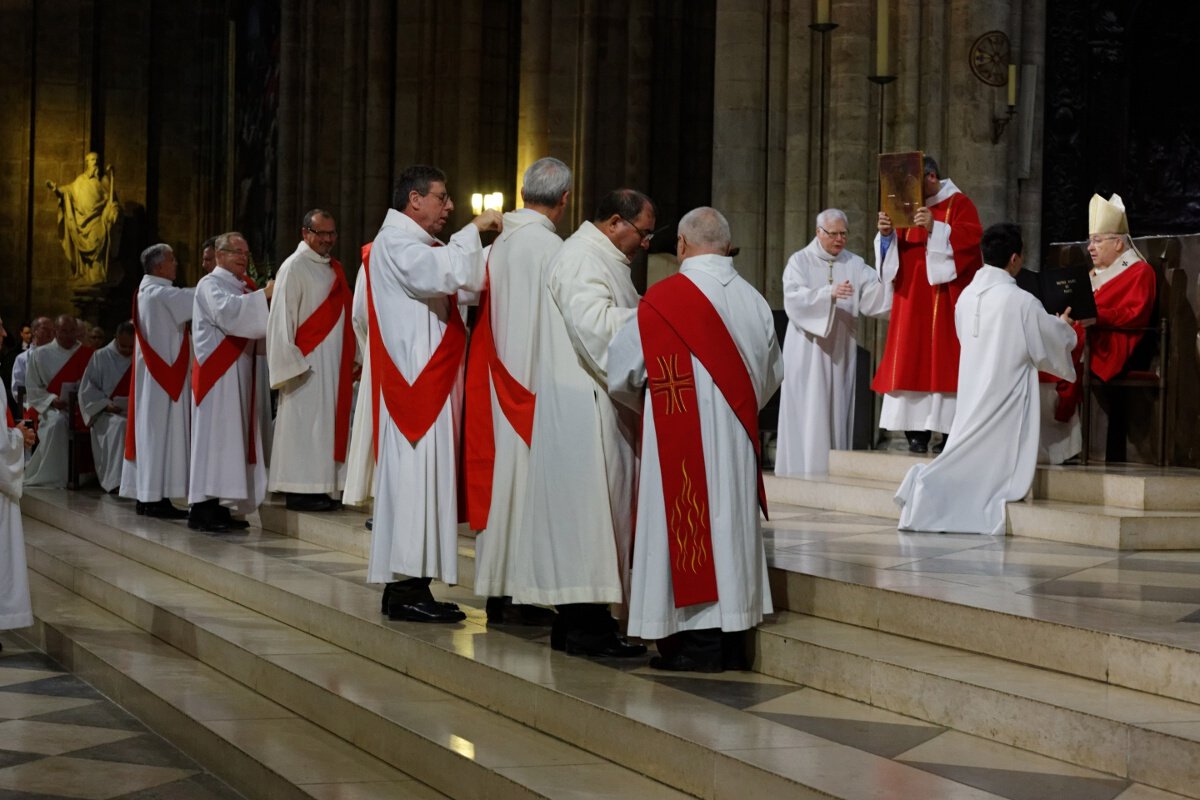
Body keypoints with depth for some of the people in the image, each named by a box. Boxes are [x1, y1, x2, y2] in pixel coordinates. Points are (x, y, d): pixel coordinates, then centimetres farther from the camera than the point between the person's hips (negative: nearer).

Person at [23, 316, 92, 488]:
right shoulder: (40, 354, 8)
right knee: (57, 421, -36)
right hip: (47, 407, -1)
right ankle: (52, 477, -31)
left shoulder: (88, 355, 9)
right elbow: (34, 390, 5)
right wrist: (53, 401, -13)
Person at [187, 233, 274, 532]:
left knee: (233, 439, 6)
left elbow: (253, 328, 21)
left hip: (239, 375, 9)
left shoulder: (242, 290, 22)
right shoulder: (210, 284, -5)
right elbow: (226, 311, -24)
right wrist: (264, 295, -23)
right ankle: (202, 509, -12)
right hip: (217, 374, -9)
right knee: (215, 436, -11)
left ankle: (221, 507, 8)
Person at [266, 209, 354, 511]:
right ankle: (300, 492, -4)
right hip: (308, 365, -8)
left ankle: (321, 488, 10)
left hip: (333, 363, 8)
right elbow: (281, 318, -12)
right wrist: (292, 363, -17)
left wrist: (350, 359, 12)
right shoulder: (294, 267, -8)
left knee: (328, 425, 7)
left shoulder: (333, 268, 16)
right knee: (305, 426, -7)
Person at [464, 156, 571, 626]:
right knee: (529, 481, -3)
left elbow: (484, 314, 10)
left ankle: (497, 593, 15)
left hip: (498, 380, 7)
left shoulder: (498, 244, 7)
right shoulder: (550, 248, -13)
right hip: (536, 379, -7)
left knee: (501, 476, 10)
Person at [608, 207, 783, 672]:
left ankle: (699, 644, 2)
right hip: (737, 442, 5)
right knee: (732, 521, 11)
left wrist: (649, 401, 14)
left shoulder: (664, 298, -12)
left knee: (689, 525, 1)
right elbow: (772, 375, 14)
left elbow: (621, 371, -5)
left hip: (682, 441, -5)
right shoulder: (754, 301, 3)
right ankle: (731, 640, 15)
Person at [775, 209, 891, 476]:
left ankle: (833, 471, 6)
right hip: (807, 351, -3)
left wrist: (889, 282, -23)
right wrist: (830, 293, -27)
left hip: (841, 352, 3)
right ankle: (802, 471, -5)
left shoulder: (855, 264, 9)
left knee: (837, 412, 3)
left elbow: (872, 298, -4)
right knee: (807, 413, -6)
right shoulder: (799, 261, 1)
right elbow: (794, 298, -14)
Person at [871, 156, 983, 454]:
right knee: (912, 363, -1)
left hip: (946, 299, -6)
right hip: (912, 301, 6)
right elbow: (894, 250, 12)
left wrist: (935, 229, -26)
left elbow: (971, 238, -15)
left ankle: (951, 432, -8)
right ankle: (917, 432, -1)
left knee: (945, 361, -9)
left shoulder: (959, 204, 0)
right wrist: (886, 234, -9)